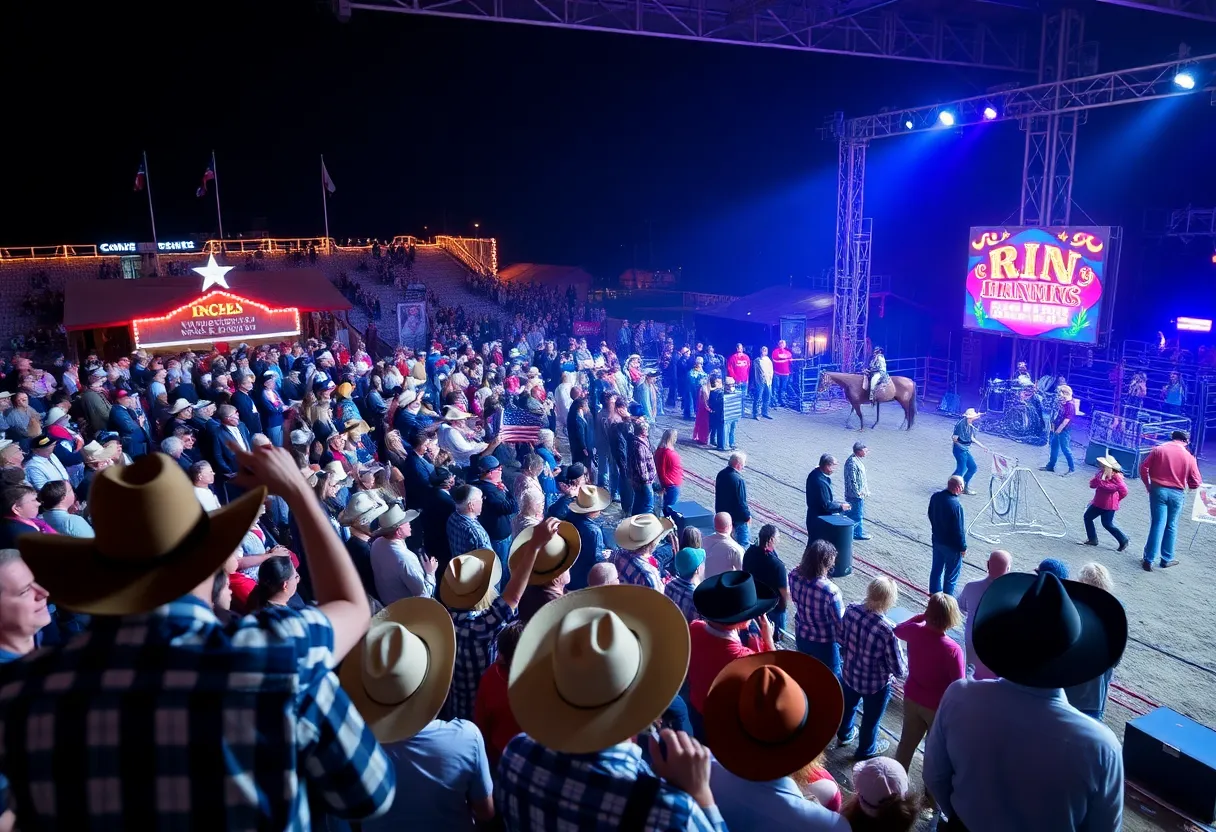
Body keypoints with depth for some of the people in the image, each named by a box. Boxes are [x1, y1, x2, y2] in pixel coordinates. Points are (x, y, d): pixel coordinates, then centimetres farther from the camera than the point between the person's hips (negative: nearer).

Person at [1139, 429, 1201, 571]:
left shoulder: (1158, 449, -4)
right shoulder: (1189, 456, -3)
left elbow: (1143, 468, -4)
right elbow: (1195, 483, -1)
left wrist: (1148, 485, 8)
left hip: (1158, 490, 0)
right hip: (1177, 494, 0)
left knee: (1157, 524, 2)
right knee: (1171, 526, 13)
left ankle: (1149, 559, 0)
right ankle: (1167, 559, 22)